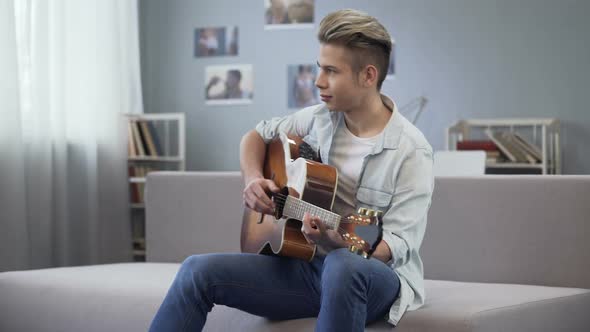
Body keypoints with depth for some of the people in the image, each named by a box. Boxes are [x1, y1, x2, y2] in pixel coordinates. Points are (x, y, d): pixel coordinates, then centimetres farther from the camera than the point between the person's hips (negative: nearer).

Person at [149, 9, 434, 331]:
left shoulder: (411, 152, -13)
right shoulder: (319, 119, 4)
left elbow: (391, 249, -17)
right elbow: (256, 136, 21)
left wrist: (331, 241, -36)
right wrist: (252, 179, -1)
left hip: (379, 278, -5)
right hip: (307, 266, 6)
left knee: (343, 267, -43)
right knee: (198, 271, -13)